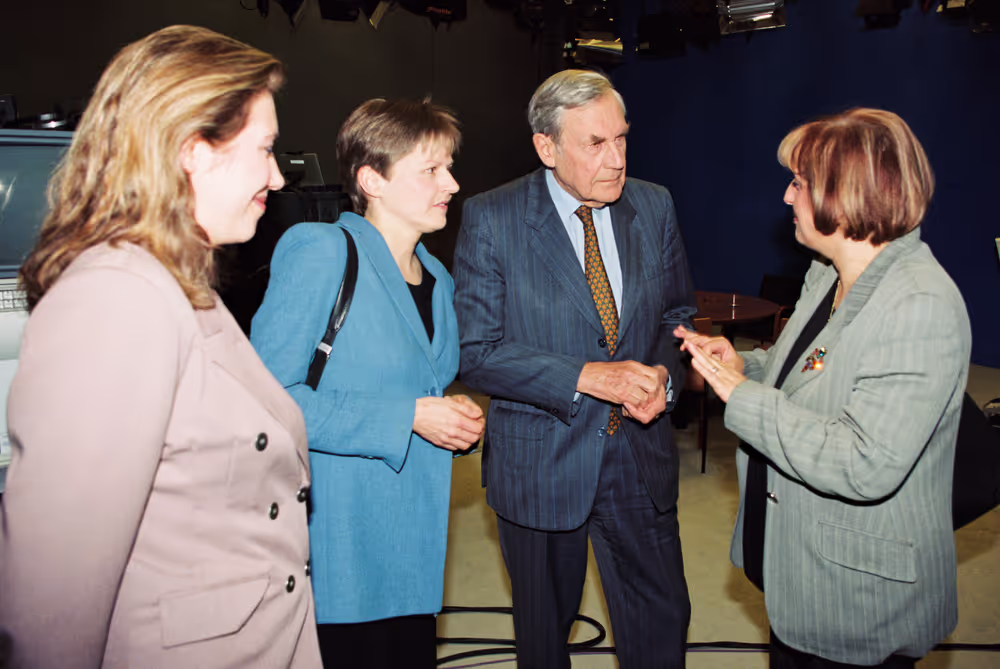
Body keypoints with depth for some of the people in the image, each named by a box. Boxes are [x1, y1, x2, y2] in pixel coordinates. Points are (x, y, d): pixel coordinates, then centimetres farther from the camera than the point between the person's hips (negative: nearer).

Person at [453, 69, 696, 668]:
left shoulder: (655, 206, 0)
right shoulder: (489, 219, -12)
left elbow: (677, 312, 11)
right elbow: (476, 351, -15)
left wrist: (665, 377, -11)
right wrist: (587, 377, -23)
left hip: (641, 456, 3)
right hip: (539, 462, -2)